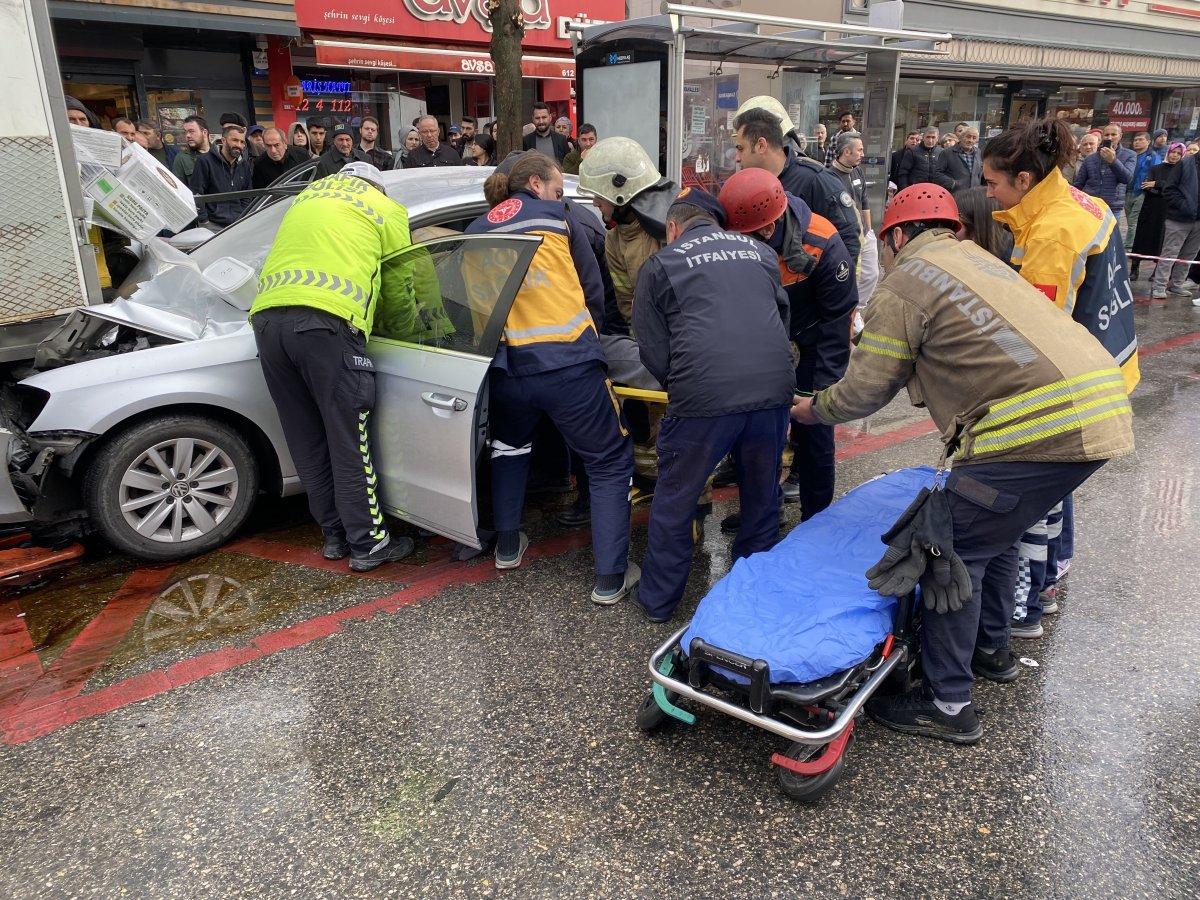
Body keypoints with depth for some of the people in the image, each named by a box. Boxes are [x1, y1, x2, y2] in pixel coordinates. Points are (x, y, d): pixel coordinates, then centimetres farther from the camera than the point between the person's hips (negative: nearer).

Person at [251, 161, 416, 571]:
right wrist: (410, 314, 41)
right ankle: (368, 543, 9)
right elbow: (399, 287, 20)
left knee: (308, 444, 13)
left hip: (267, 317, 6)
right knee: (350, 442, 2)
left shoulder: (307, 194, 31)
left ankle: (335, 534, 23)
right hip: (325, 321, -5)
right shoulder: (387, 209, 16)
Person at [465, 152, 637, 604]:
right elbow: (593, 291, 10)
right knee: (609, 464, 9)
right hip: (570, 363, -4)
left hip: (507, 367, 4)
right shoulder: (559, 217, 8)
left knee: (509, 447, 32)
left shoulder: (477, 230, 17)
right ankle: (611, 577, 5)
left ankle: (508, 545, 37)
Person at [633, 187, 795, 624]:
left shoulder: (660, 265, 9)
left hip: (703, 399, -4)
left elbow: (653, 350, 5)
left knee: (673, 504, 14)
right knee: (762, 501, 22)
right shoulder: (760, 252, 20)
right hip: (773, 391, 4)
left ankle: (658, 601, 28)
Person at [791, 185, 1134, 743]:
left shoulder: (903, 285, -1)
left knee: (954, 549, 0)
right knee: (994, 532, 25)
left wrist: (811, 409, 19)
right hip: (1102, 407, 9)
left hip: (1038, 425, -9)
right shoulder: (974, 257, 26)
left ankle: (948, 704, 8)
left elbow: (864, 392, -1)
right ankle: (991, 649, 42)